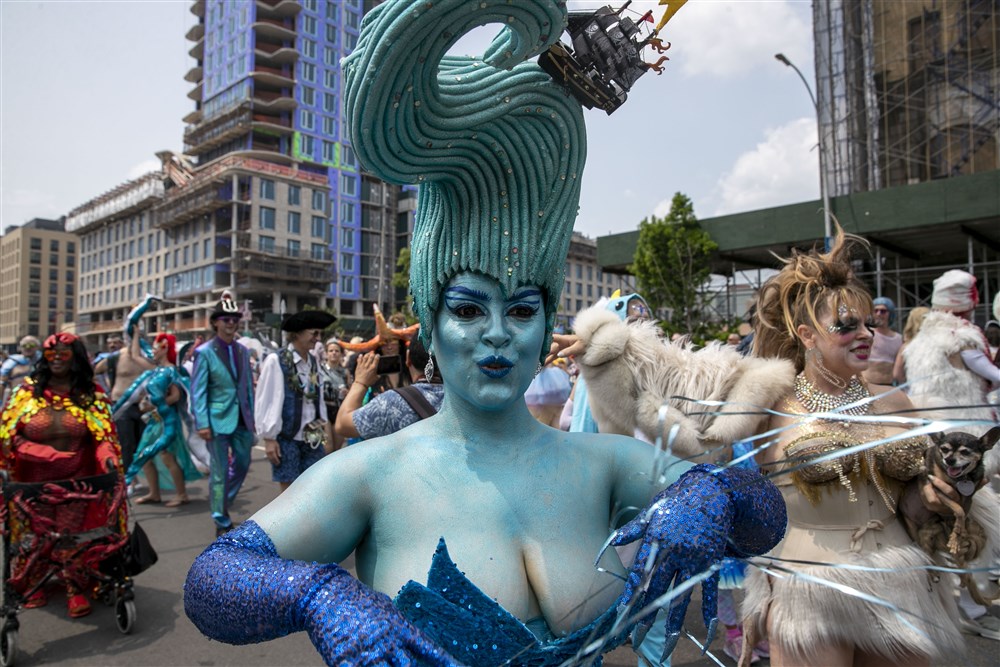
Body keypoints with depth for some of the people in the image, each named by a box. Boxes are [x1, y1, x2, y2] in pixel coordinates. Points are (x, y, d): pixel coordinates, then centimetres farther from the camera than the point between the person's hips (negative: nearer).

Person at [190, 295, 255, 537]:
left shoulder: (243, 350, 9)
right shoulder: (204, 352, -7)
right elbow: (197, 390, -10)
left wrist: (252, 416, 10)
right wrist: (202, 424, -15)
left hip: (241, 418, 6)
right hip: (218, 418, -6)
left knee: (242, 465, 15)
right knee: (220, 472, 2)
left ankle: (221, 504, 37)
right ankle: (222, 521, 15)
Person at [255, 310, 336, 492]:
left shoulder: (313, 361, 7)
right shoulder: (276, 361, -12)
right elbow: (266, 401, -12)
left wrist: (323, 430, 11)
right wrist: (269, 438, -12)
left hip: (312, 438, 6)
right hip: (287, 438, -6)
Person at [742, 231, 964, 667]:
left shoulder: (893, 403, 4)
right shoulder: (773, 410, -9)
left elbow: (912, 485, 18)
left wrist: (931, 492, -1)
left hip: (900, 590, 5)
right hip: (809, 593, -5)